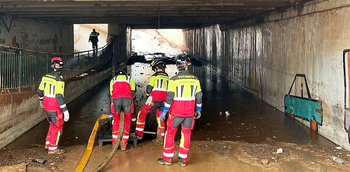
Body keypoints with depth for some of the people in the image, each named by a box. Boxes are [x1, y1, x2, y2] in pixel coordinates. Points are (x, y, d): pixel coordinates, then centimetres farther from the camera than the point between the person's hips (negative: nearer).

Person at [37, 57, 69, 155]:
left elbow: (40, 91, 13)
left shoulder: (45, 77, 1)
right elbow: (59, 97, -25)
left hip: (46, 106, 7)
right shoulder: (59, 80, -21)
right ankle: (52, 148, 15)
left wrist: (41, 99, 33)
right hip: (55, 109, -7)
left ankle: (48, 143, 33)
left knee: (52, 125, 25)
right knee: (57, 127, 8)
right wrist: (65, 110, -21)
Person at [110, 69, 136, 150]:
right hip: (127, 98, -1)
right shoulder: (130, 79, 30)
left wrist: (112, 103, 36)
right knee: (127, 122, 11)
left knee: (116, 121, 14)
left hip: (116, 99, 1)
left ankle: (114, 144, 15)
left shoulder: (113, 80, 33)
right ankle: (124, 144, 9)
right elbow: (133, 92, 19)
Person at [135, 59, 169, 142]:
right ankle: (160, 137, 19)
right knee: (160, 117, 18)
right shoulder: (167, 77, 13)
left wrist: (147, 95, 14)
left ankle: (138, 134, 8)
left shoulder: (154, 76, -4)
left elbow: (149, 88, -5)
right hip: (164, 100, 5)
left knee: (142, 113, 8)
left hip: (154, 99, -5)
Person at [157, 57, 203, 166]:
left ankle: (167, 158, 14)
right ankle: (183, 159, 17)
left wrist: (164, 111, -7)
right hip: (190, 112, 3)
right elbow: (199, 96, 6)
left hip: (176, 112, -3)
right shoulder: (195, 79, 0)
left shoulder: (174, 80, -12)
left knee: (170, 133, 9)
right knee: (186, 133, 13)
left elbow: (169, 97, -14)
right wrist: (199, 110, 17)